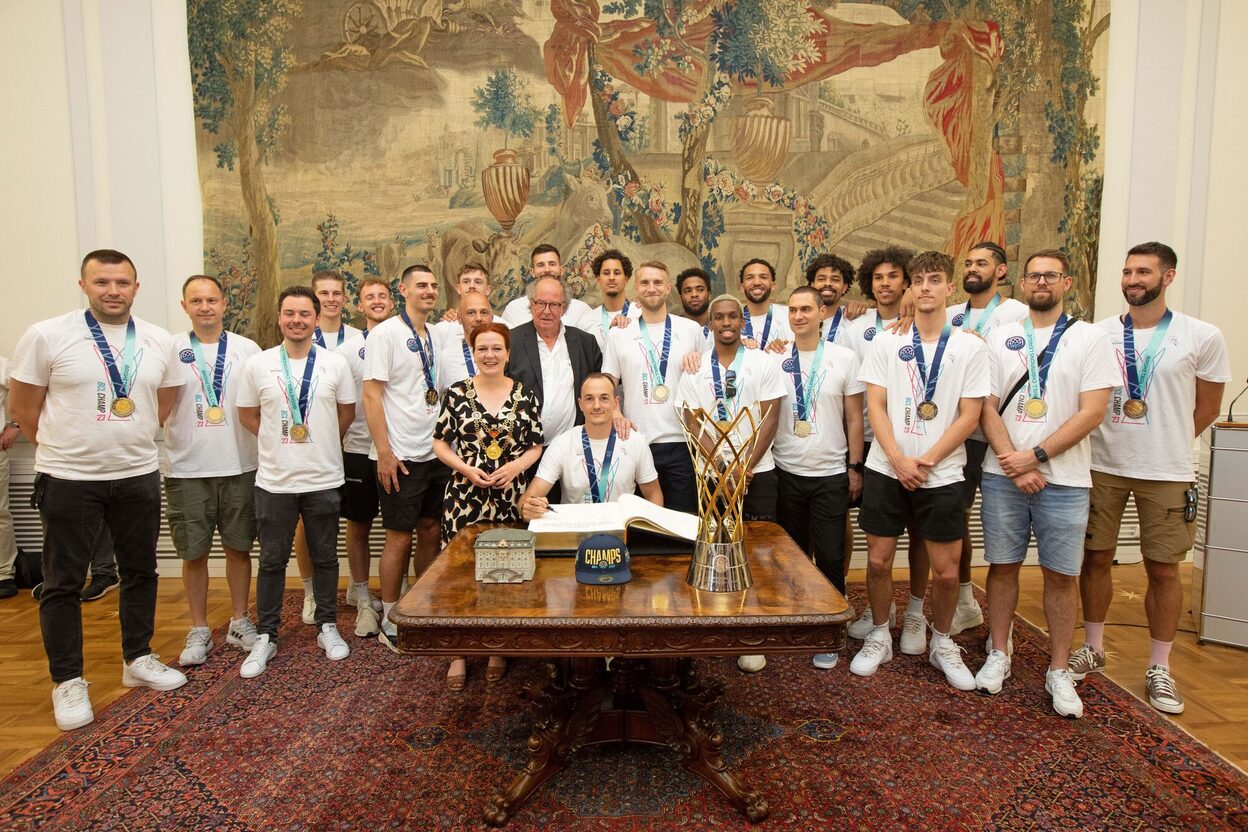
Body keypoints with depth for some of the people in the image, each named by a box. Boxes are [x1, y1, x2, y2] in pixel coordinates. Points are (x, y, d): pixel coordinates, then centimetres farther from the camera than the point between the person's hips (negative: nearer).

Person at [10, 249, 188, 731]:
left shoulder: (159, 342, 2)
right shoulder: (47, 336, -9)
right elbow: (22, 404, -2)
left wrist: (133, 440, 11)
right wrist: (62, 446, 4)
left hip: (139, 476, 4)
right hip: (69, 480, -3)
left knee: (140, 572, 14)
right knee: (63, 583, 5)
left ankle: (137, 659, 31)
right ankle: (68, 681, 19)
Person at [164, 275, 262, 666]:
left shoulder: (247, 349, 3)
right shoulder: (171, 349, 0)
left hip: (240, 467, 1)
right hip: (187, 470, -1)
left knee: (239, 547, 10)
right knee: (194, 553, 7)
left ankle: (240, 621, 25)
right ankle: (199, 631, 21)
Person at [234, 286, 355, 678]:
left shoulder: (335, 363, -1)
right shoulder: (257, 364, -2)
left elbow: (346, 412, 9)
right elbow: (247, 415, 7)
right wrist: (280, 442, 6)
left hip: (324, 479, 0)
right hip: (274, 481, 0)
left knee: (325, 557, 11)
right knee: (272, 561, 8)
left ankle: (327, 627, 27)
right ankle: (266, 636, 21)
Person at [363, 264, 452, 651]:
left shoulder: (436, 336, 12)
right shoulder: (385, 333, -7)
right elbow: (371, 395, -12)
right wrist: (384, 452, -16)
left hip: (436, 453, 6)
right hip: (402, 456, -6)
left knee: (430, 532, 12)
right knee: (399, 538, 1)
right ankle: (391, 624, 15)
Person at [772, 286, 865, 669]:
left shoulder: (845, 358, -1)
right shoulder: (775, 360, 2)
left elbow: (854, 418, 2)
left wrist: (855, 467, -1)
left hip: (831, 473, -1)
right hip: (786, 472, 2)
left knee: (830, 557, 2)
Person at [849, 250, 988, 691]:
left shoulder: (970, 347, 1)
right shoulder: (885, 341, 3)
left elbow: (969, 416, -2)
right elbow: (875, 407, -1)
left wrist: (925, 462, -11)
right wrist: (899, 461, -12)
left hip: (941, 474, 0)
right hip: (886, 469, 1)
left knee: (946, 570, 3)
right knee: (879, 560, 4)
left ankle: (942, 643, 27)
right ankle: (879, 637, 26)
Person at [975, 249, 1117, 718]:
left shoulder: (1090, 340, 1)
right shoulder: (1000, 338, 6)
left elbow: (1091, 413, -7)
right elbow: (987, 408, 1)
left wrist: (1034, 456, -13)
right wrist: (1013, 463, -9)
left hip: (1064, 480, -1)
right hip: (1002, 476, 2)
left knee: (1061, 575, 5)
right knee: (1002, 566, 8)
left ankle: (1059, 671, 18)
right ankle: (999, 655, 23)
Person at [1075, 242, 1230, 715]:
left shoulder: (1202, 338, -4)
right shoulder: (1098, 333, 0)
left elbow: (1207, 407, 5)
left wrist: (1167, 446, 5)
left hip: (1165, 473, -1)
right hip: (1102, 466, 2)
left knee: (1163, 568, 6)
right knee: (1095, 557, 9)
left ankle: (1159, 668, 21)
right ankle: (1093, 649, 26)